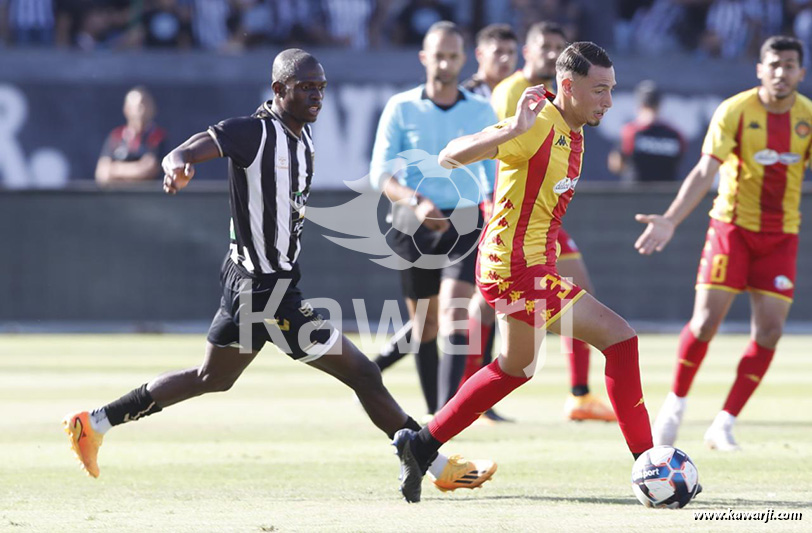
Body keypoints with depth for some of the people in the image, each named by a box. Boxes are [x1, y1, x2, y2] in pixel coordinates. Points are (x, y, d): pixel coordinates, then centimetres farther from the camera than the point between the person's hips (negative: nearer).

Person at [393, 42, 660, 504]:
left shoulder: (573, 132, 10)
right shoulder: (539, 127, -19)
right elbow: (451, 156, -27)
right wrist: (513, 130, -40)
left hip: (531, 266, 10)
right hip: (518, 270, -10)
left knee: (516, 367, 25)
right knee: (619, 338, -10)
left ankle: (421, 446, 32)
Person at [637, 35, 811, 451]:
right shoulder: (734, 111, -11)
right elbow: (705, 172, -16)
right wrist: (670, 220, -28)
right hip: (733, 226, -3)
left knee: (769, 330, -6)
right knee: (706, 321, -9)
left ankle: (723, 426, 3)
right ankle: (675, 404, 15)